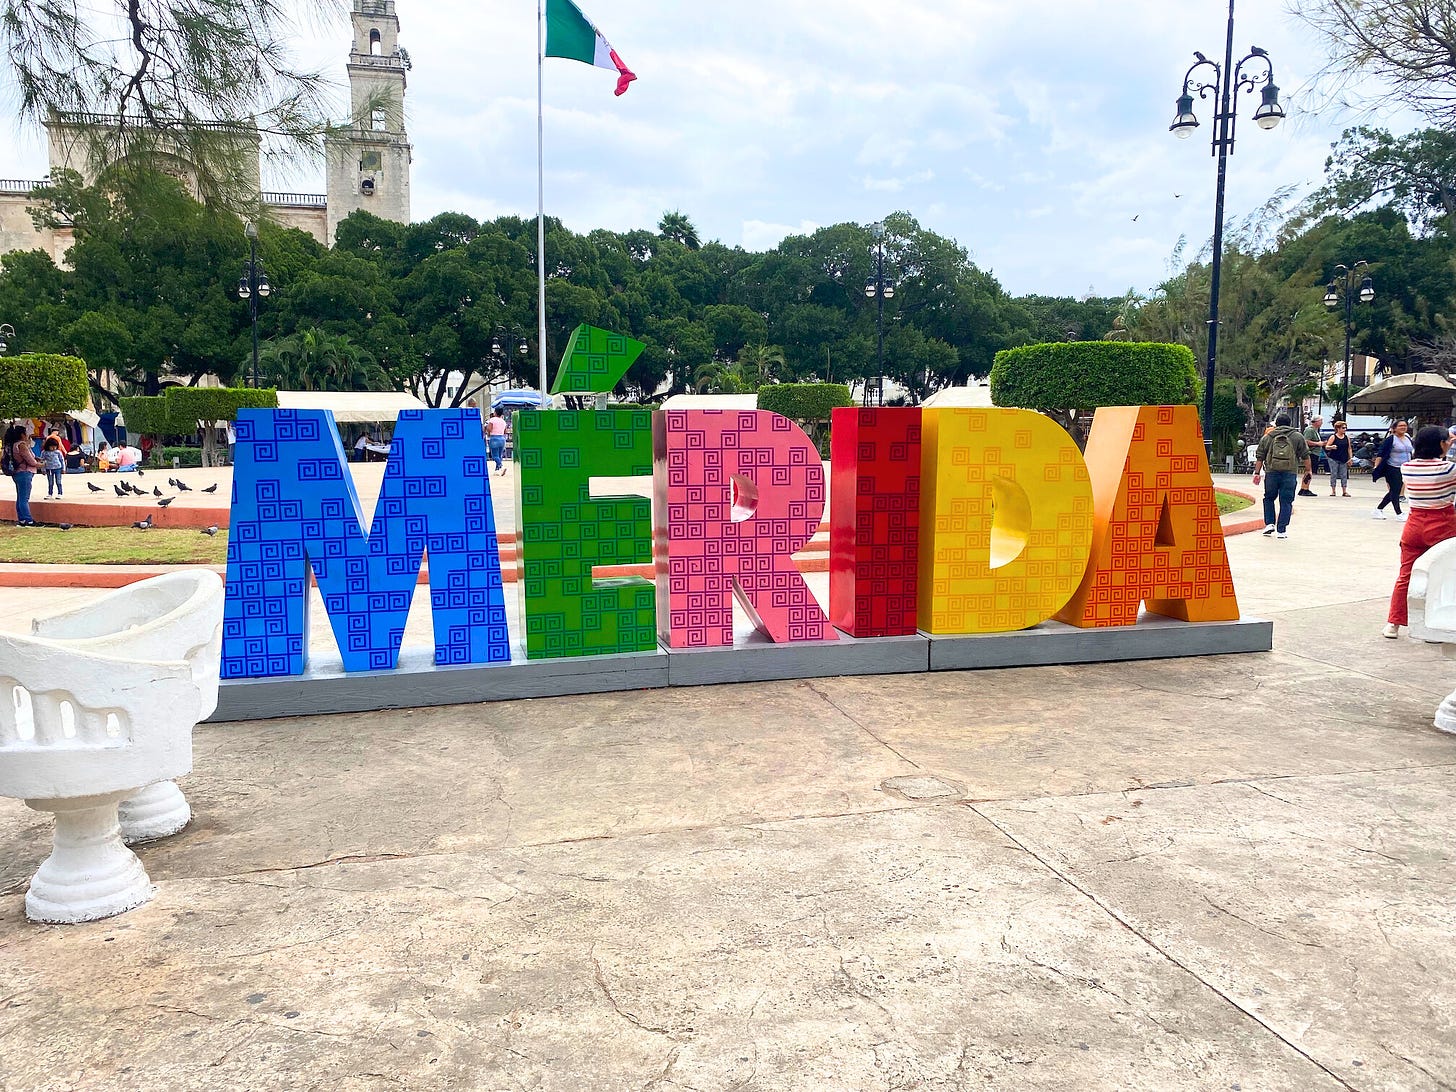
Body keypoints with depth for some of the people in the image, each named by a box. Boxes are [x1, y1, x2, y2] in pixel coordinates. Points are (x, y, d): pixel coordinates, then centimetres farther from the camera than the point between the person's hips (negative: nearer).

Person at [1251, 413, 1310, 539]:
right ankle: (1282, 530, 1)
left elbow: (1259, 457, 7)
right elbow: (1305, 456, 4)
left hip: (1272, 472, 1)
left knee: (1269, 498, 18)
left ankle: (1269, 524, 9)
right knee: (1286, 502, 3)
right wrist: (1307, 470, 13)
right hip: (1290, 473, -1)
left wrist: (1257, 473, 10)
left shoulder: (1267, 437, 10)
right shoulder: (1298, 437, 7)